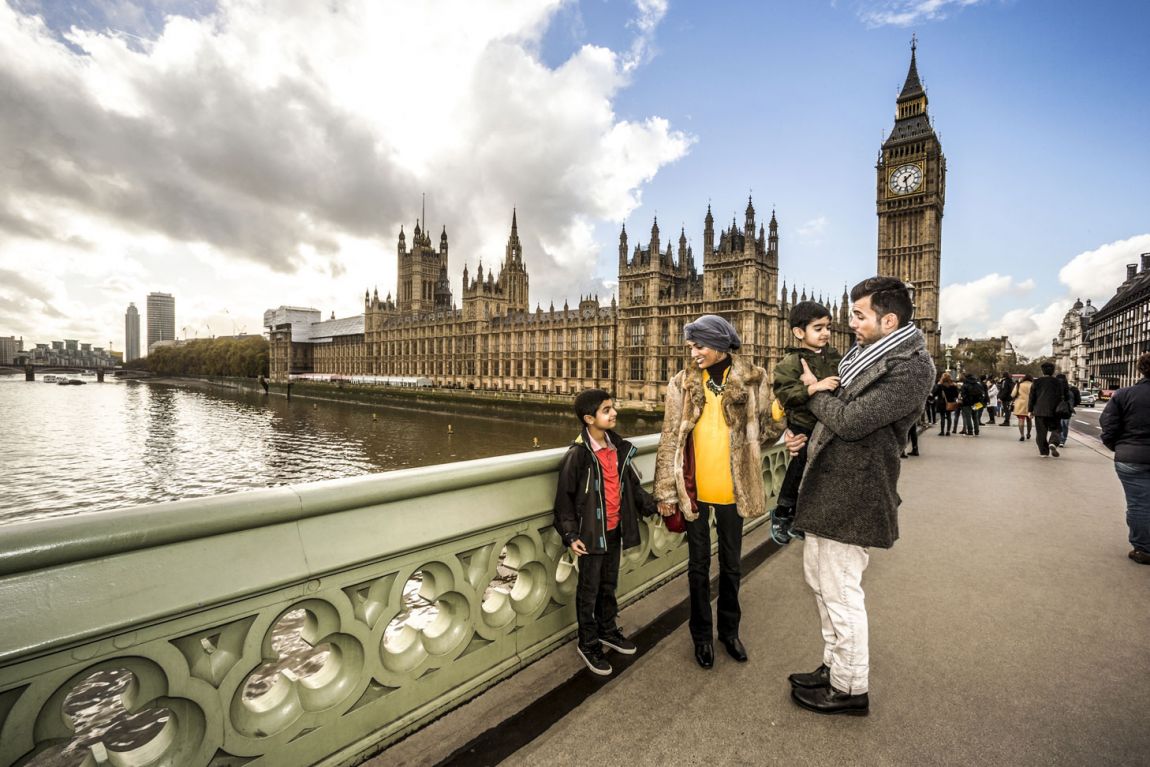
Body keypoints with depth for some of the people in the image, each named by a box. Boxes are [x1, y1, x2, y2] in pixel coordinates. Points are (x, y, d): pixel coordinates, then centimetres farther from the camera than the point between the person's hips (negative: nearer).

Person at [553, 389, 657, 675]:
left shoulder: (620, 448, 0)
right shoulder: (577, 454, -19)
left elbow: (632, 485, 10)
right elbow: (565, 497, -14)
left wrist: (653, 505, 3)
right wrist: (570, 535, -16)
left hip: (615, 530, 6)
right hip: (591, 533, -6)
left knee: (609, 584, 22)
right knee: (589, 589, 11)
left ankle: (607, 630, 44)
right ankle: (588, 643, 30)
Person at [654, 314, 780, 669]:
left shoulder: (753, 379, -5)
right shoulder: (682, 382, -5)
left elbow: (768, 429, 6)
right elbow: (670, 440, -5)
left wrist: (740, 452, -9)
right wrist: (666, 490, -6)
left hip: (732, 489, 1)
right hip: (694, 488, 0)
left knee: (731, 564, 18)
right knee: (699, 565, 14)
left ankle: (729, 629, 41)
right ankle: (702, 634, 35)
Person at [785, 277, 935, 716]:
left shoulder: (910, 368, -16)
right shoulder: (865, 355, 12)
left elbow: (850, 420, -23)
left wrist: (815, 392, -6)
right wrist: (806, 435, 3)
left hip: (851, 495, -10)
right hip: (826, 486, 10)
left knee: (840, 594, 4)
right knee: (818, 578, 21)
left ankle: (850, 689, 26)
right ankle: (833, 666, 40)